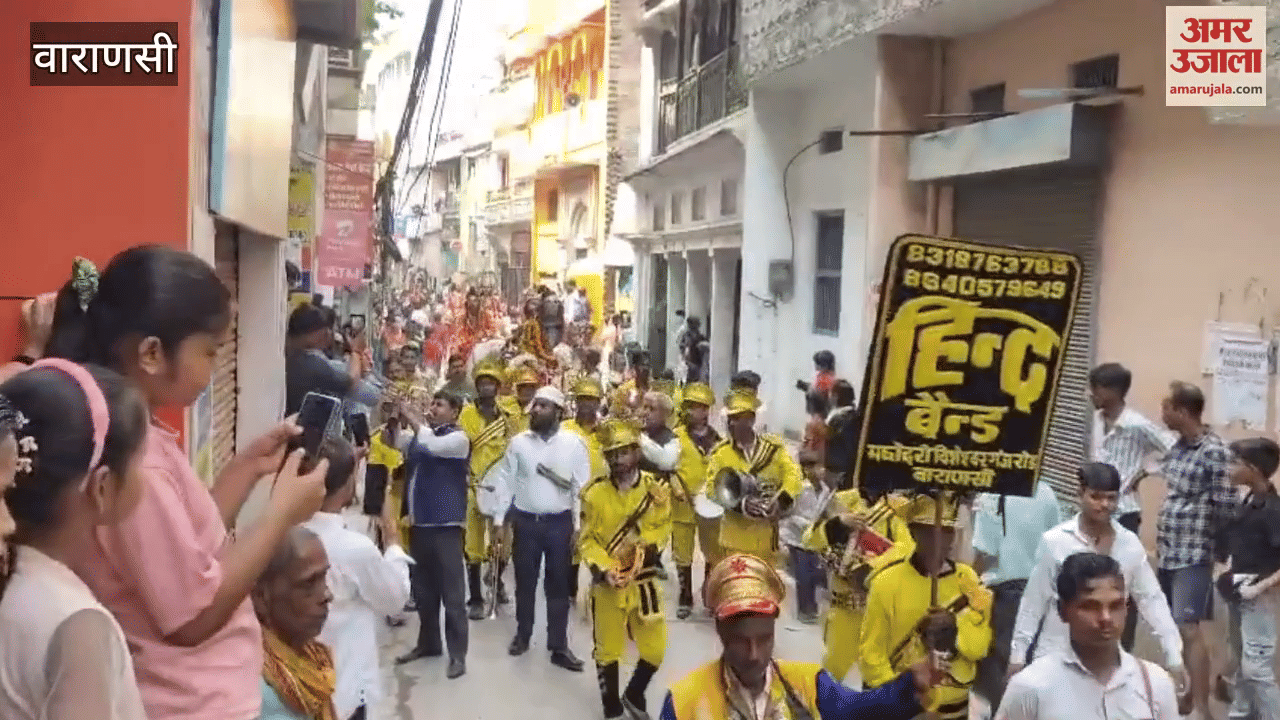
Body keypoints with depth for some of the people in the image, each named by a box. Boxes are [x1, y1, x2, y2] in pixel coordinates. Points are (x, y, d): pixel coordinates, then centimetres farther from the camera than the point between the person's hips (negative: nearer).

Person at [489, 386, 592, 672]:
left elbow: (582, 486, -4)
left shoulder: (574, 443, -5)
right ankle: (522, 635, 30)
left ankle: (559, 646, 14)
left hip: (559, 522, -1)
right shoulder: (518, 442, -1)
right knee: (525, 581, 13)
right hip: (525, 521, 1)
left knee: (558, 584, 6)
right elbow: (506, 481, 3)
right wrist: (498, 519, 0)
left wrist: (579, 526, -6)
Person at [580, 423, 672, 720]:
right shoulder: (595, 494, -9)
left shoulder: (656, 488, -5)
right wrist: (604, 568, -20)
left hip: (644, 581, 1)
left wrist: (647, 545, -17)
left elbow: (663, 527, 3)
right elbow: (587, 540, -5)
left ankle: (633, 695, 32)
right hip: (607, 583, -1)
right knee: (607, 649, 9)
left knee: (654, 648, 5)